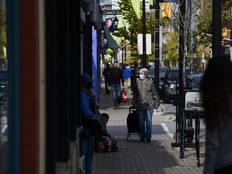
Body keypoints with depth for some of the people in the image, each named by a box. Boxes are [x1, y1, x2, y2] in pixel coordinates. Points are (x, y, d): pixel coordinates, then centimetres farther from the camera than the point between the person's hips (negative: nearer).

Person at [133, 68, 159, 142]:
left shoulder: (150, 81, -2)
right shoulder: (137, 81, 4)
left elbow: (154, 93, 3)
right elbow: (135, 93, 11)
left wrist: (156, 102, 2)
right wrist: (134, 103, 10)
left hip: (149, 105, -3)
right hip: (140, 105, 3)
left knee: (149, 121, -2)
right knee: (141, 122, 8)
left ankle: (148, 136, 2)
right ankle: (142, 136, 18)